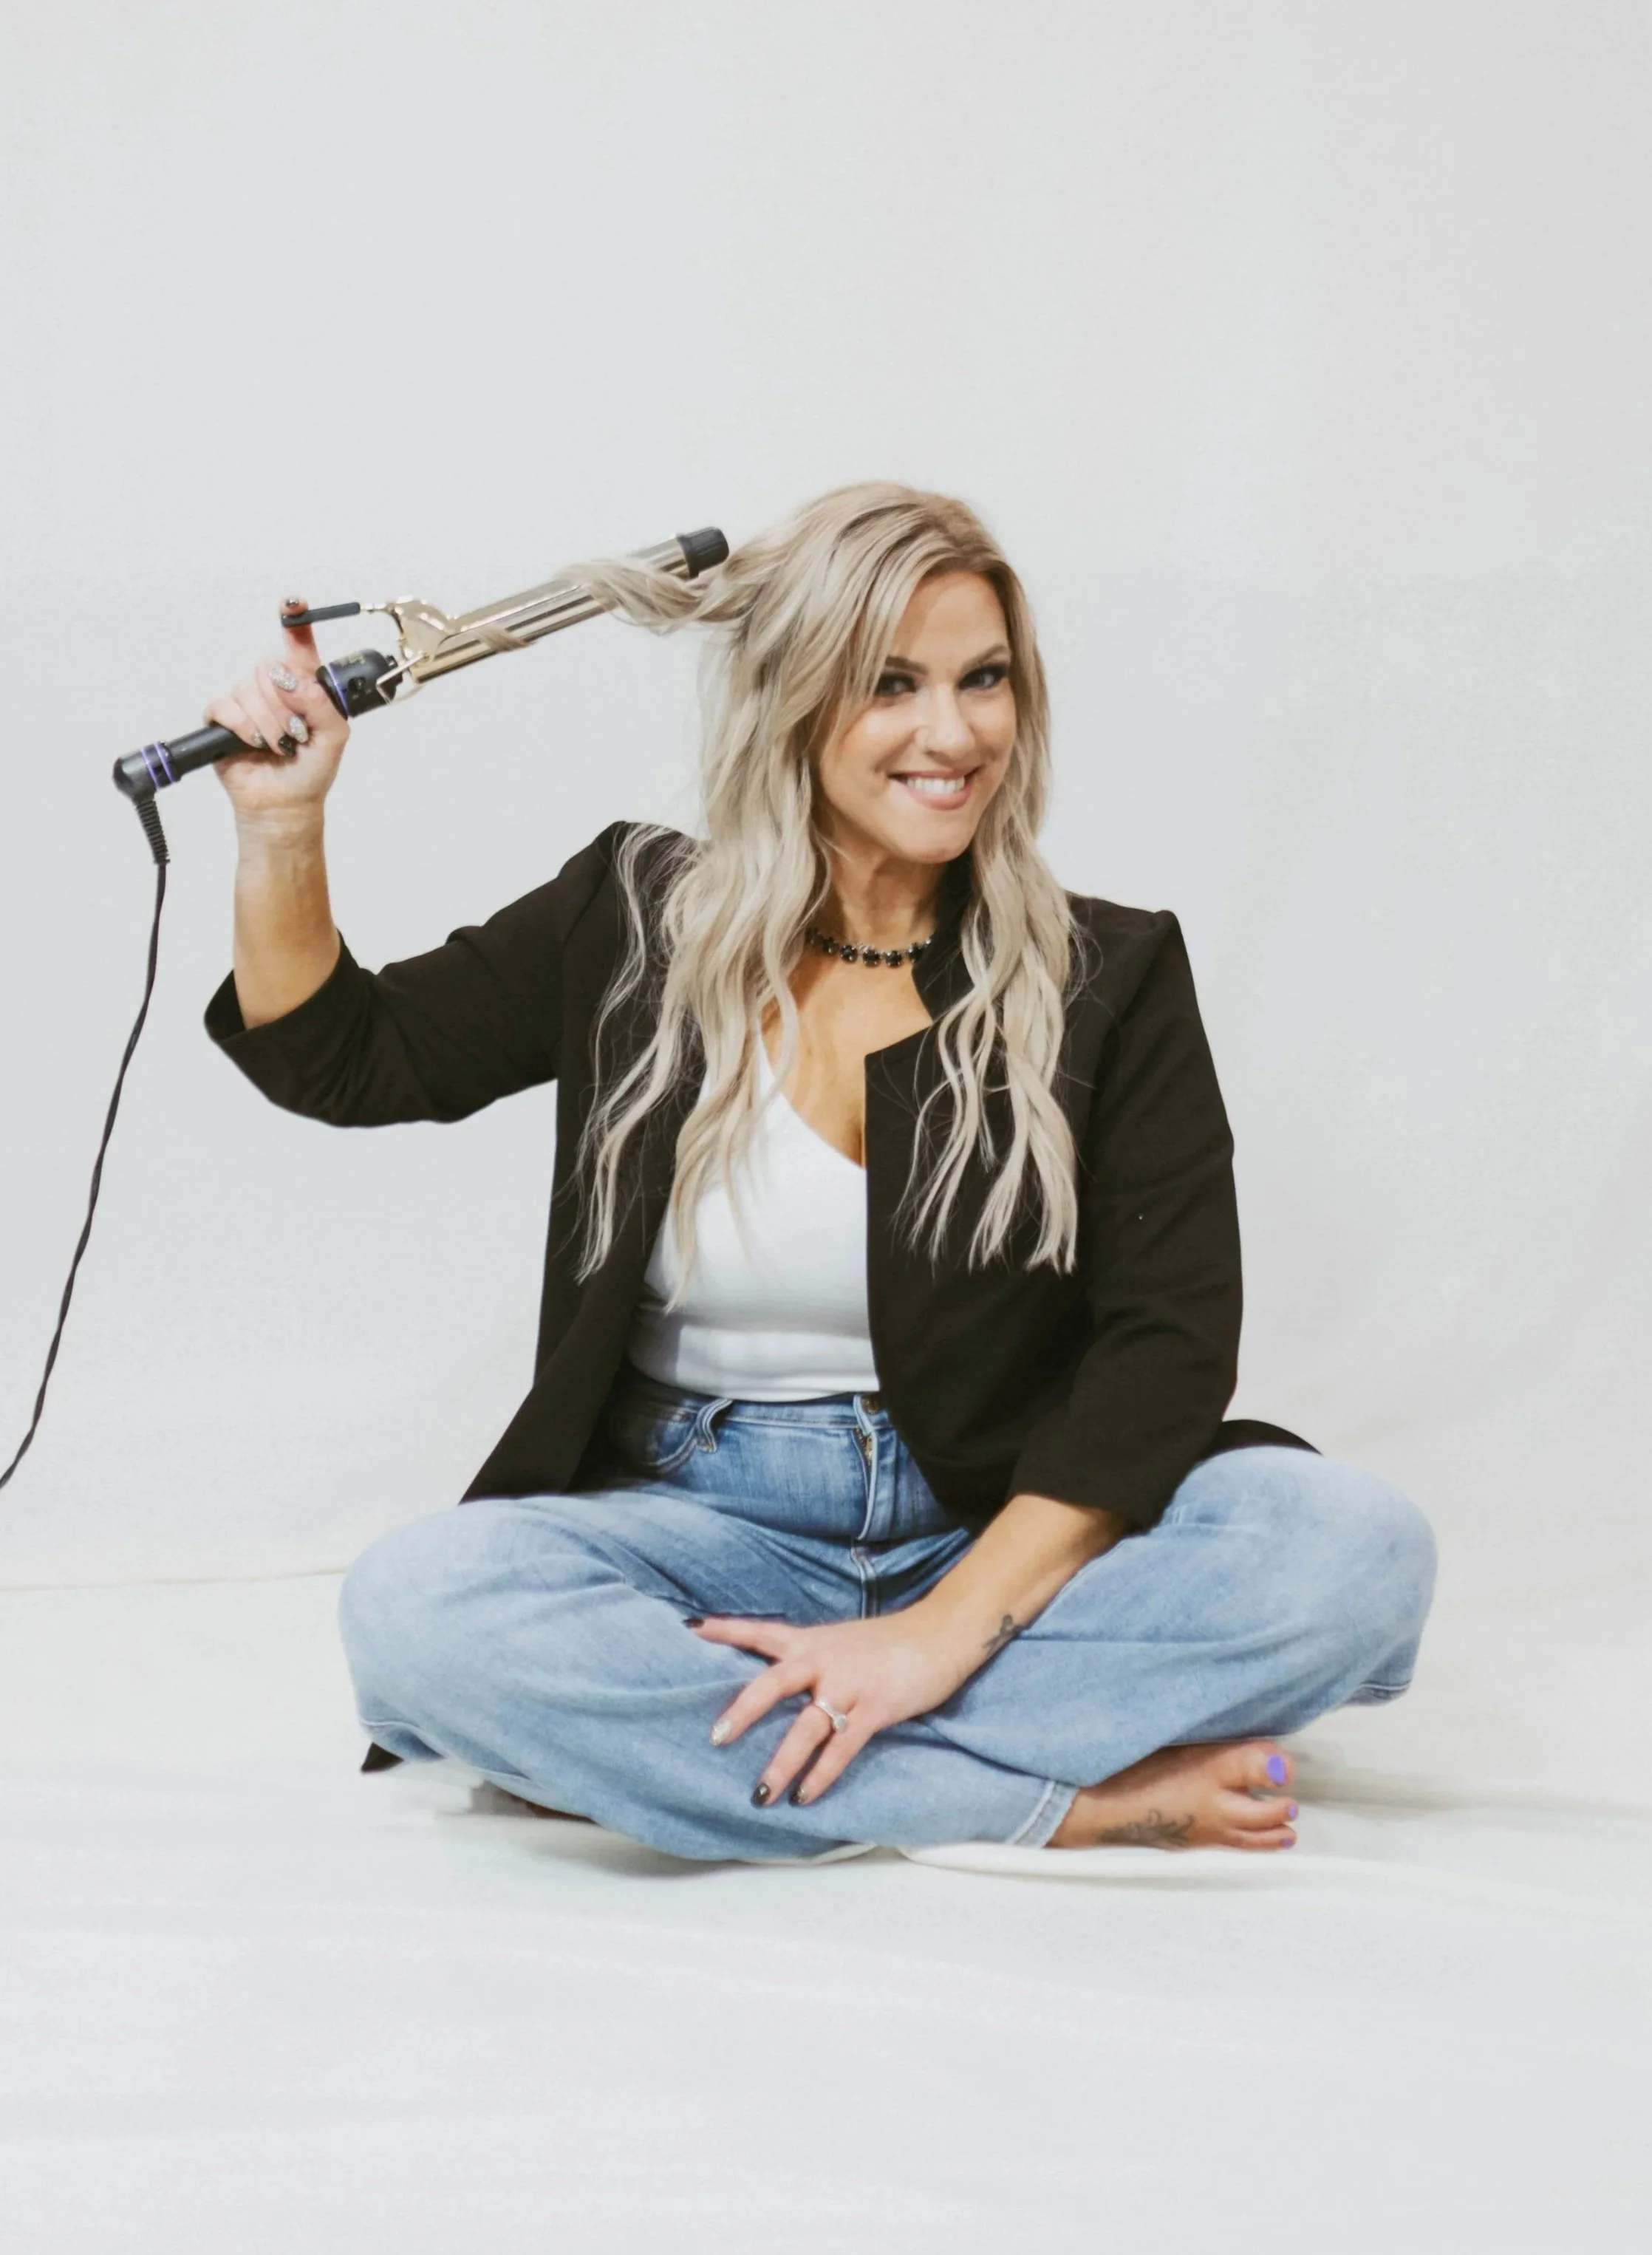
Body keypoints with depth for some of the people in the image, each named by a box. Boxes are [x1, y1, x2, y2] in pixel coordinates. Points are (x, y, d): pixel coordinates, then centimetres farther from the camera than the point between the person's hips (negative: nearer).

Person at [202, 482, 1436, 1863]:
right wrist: (281, 826, -2)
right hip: (700, 1529, 1)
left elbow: (1173, 1337, -8)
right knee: (419, 1607, -32)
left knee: (1356, 1543, -29)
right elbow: (339, 1060, 17)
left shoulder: (1108, 977, 0)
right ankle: (1079, 1802, -28)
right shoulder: (634, 923, 5)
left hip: (1008, 1536, 0)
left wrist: (944, 1629, -19)